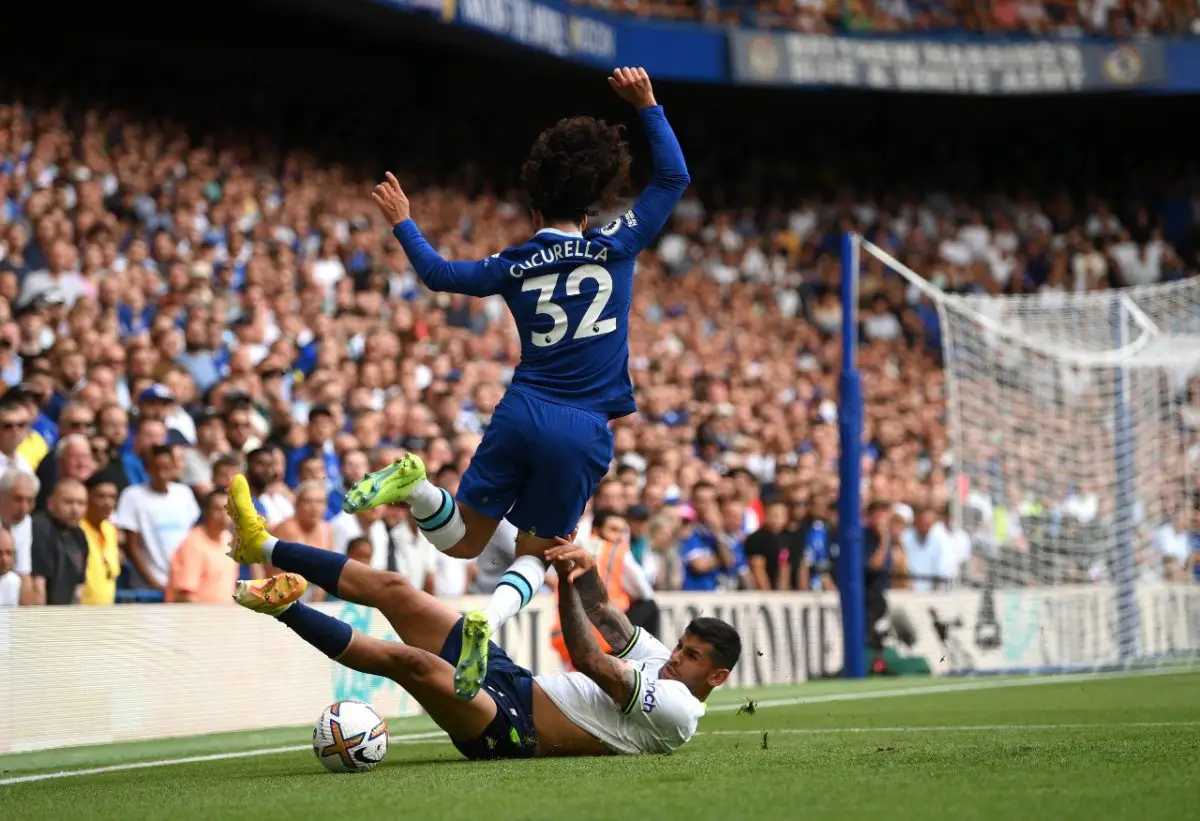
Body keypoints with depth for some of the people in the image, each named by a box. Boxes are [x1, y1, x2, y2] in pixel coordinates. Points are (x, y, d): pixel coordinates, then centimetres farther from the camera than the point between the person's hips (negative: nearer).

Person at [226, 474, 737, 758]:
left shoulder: (676, 709, -14)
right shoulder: (663, 664, 14)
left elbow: (590, 662, -22)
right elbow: (601, 611, 16)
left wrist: (567, 582, -19)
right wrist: (586, 570, -6)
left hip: (511, 729, -9)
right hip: (512, 679, 9)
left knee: (413, 661, -36)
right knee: (389, 587, 2)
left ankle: (286, 608, -34)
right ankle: (264, 547, 4)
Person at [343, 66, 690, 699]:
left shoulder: (514, 267, 4)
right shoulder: (616, 248, 0)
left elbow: (439, 273, 21)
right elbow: (674, 178, 9)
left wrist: (401, 223, 34)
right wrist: (648, 106, 13)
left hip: (521, 415, 1)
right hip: (585, 433, -1)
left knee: (460, 541, 15)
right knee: (534, 554, 13)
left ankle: (416, 483, -18)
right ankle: (487, 622, -20)